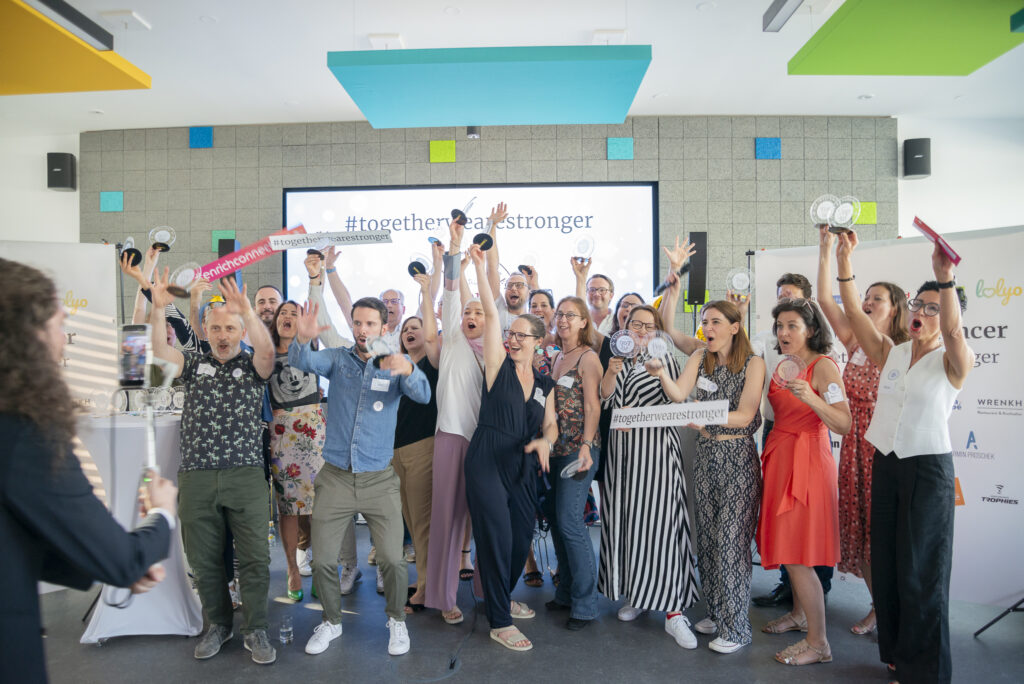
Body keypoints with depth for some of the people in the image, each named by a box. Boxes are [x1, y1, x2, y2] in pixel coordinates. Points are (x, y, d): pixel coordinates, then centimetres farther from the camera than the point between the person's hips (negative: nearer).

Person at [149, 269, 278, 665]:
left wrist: (246, 309, -29)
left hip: (245, 474, -2)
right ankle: (218, 625, 30)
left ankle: (255, 630, 15)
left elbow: (267, 349, -16)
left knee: (254, 557, 0)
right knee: (204, 559, 12)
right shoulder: (194, 365, 13)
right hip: (196, 478, 3)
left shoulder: (252, 366, 6)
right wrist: (158, 308, -16)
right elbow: (156, 350, -2)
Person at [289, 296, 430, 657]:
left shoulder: (397, 365, 0)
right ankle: (332, 621, 33)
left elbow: (423, 395, -20)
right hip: (335, 477, 1)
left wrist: (408, 370, -42)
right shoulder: (338, 359, 3)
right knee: (322, 560, 6)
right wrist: (302, 338, -40)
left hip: (379, 479, -1)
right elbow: (301, 361, -16)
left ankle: (397, 620, 25)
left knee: (393, 560, -4)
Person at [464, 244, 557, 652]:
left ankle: (503, 597, 39)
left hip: (522, 468, 5)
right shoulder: (498, 365, -2)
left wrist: (544, 441, -13)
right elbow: (491, 313, -10)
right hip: (486, 462, -5)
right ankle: (500, 623, 10)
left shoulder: (546, 384, 10)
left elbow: (551, 425, 10)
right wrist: (479, 266, -16)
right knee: (496, 539, -4)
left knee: (522, 539, 13)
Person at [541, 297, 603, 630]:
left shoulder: (588, 357, -7)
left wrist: (586, 447, -21)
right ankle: (566, 592, 25)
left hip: (579, 448, -8)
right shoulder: (557, 357, 15)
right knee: (554, 517, 10)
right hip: (556, 448, 8)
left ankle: (585, 603, 5)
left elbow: (592, 406, -13)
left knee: (569, 521, -8)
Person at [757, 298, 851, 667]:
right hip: (779, 456, 8)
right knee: (787, 546, 16)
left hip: (807, 461, -7)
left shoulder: (824, 366, -11)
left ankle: (818, 643, 8)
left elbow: (844, 425, -19)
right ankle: (799, 614, 34)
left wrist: (811, 398, -33)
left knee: (798, 557, -4)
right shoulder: (783, 365, 12)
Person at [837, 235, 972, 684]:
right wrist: (843, 260, -13)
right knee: (886, 564, 12)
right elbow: (854, 314, -2)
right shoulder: (891, 354, 7)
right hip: (886, 465, 5)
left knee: (920, 571, 3)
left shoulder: (952, 363, -6)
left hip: (928, 469, -5)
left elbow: (953, 331, -28)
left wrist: (945, 279, -42)